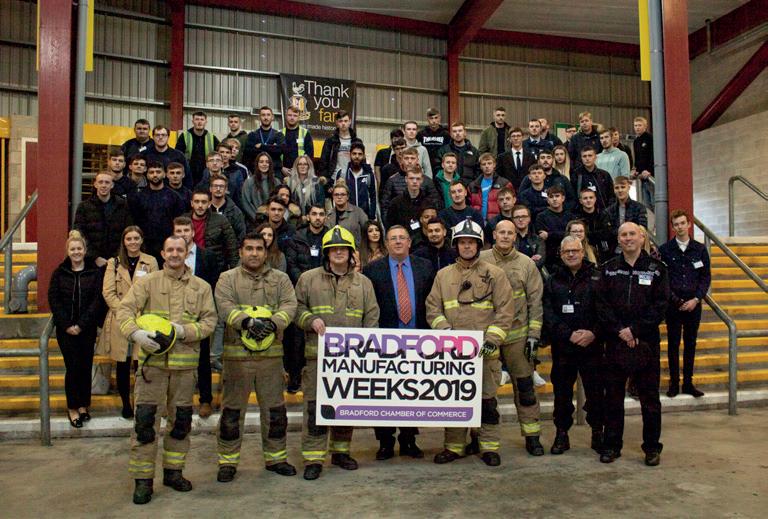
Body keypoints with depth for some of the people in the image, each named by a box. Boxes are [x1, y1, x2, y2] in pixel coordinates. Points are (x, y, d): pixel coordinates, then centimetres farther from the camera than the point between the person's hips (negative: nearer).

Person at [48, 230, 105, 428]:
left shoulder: (95, 272, 1)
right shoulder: (59, 273, 5)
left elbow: (97, 300, -4)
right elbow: (53, 299, 1)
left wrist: (81, 325, -12)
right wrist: (66, 325, -9)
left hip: (87, 329, 0)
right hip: (65, 329, 0)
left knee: (86, 367, 5)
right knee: (73, 367, -2)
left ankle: (83, 405, 19)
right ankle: (72, 408, 10)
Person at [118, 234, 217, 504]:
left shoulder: (201, 287, 7)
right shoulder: (147, 282, 3)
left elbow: (210, 320, 1)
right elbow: (124, 310, -7)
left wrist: (185, 331, -16)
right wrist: (136, 333, -27)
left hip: (185, 362, 2)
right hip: (152, 360, -2)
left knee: (181, 420, 12)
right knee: (146, 419, -2)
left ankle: (173, 470, 28)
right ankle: (143, 478, 11)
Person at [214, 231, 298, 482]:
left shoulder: (280, 279, 10)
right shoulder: (227, 278, 5)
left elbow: (289, 305, -3)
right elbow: (225, 307, -9)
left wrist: (272, 323, -21)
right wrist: (248, 322, -25)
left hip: (271, 353, 2)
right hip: (236, 354, -2)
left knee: (275, 409, 11)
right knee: (232, 409, 6)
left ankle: (275, 457, 26)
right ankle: (227, 461, 20)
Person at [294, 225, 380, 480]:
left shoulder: (363, 282, 11)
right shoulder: (308, 278, 6)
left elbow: (372, 317, 10)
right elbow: (296, 308, 8)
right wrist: (311, 320, -12)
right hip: (317, 354, -2)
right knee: (315, 406, -4)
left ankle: (341, 451, 28)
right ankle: (313, 458, 6)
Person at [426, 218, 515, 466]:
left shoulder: (494, 274, 3)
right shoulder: (443, 275, 11)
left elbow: (505, 309, -2)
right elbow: (432, 308, 9)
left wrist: (492, 339, -11)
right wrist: (445, 330, -7)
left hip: (485, 350, -2)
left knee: (487, 399, 5)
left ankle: (489, 447, 18)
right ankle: (453, 446, 22)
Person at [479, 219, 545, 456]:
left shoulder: (526, 263, 1)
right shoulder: (480, 261, 0)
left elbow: (535, 301, 2)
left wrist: (534, 334, -3)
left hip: (517, 334, 0)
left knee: (524, 385, 5)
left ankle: (532, 434, 18)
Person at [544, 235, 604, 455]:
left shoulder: (597, 277, 3)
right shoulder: (553, 281, 7)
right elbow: (548, 314, -2)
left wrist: (594, 333, -15)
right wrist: (569, 334, -13)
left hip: (592, 345, -1)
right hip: (562, 346, 1)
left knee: (595, 392, 5)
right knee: (562, 392, 8)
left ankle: (597, 433, 22)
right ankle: (562, 433, 21)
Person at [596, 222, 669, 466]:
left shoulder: (656, 268, 2)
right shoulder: (608, 269, 6)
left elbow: (660, 305, -5)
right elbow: (602, 304, -1)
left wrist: (635, 330, -13)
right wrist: (619, 331, -12)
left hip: (646, 342, -1)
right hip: (615, 342, 1)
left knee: (649, 398, 7)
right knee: (613, 397, 8)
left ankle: (652, 447, 21)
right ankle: (611, 445, 19)